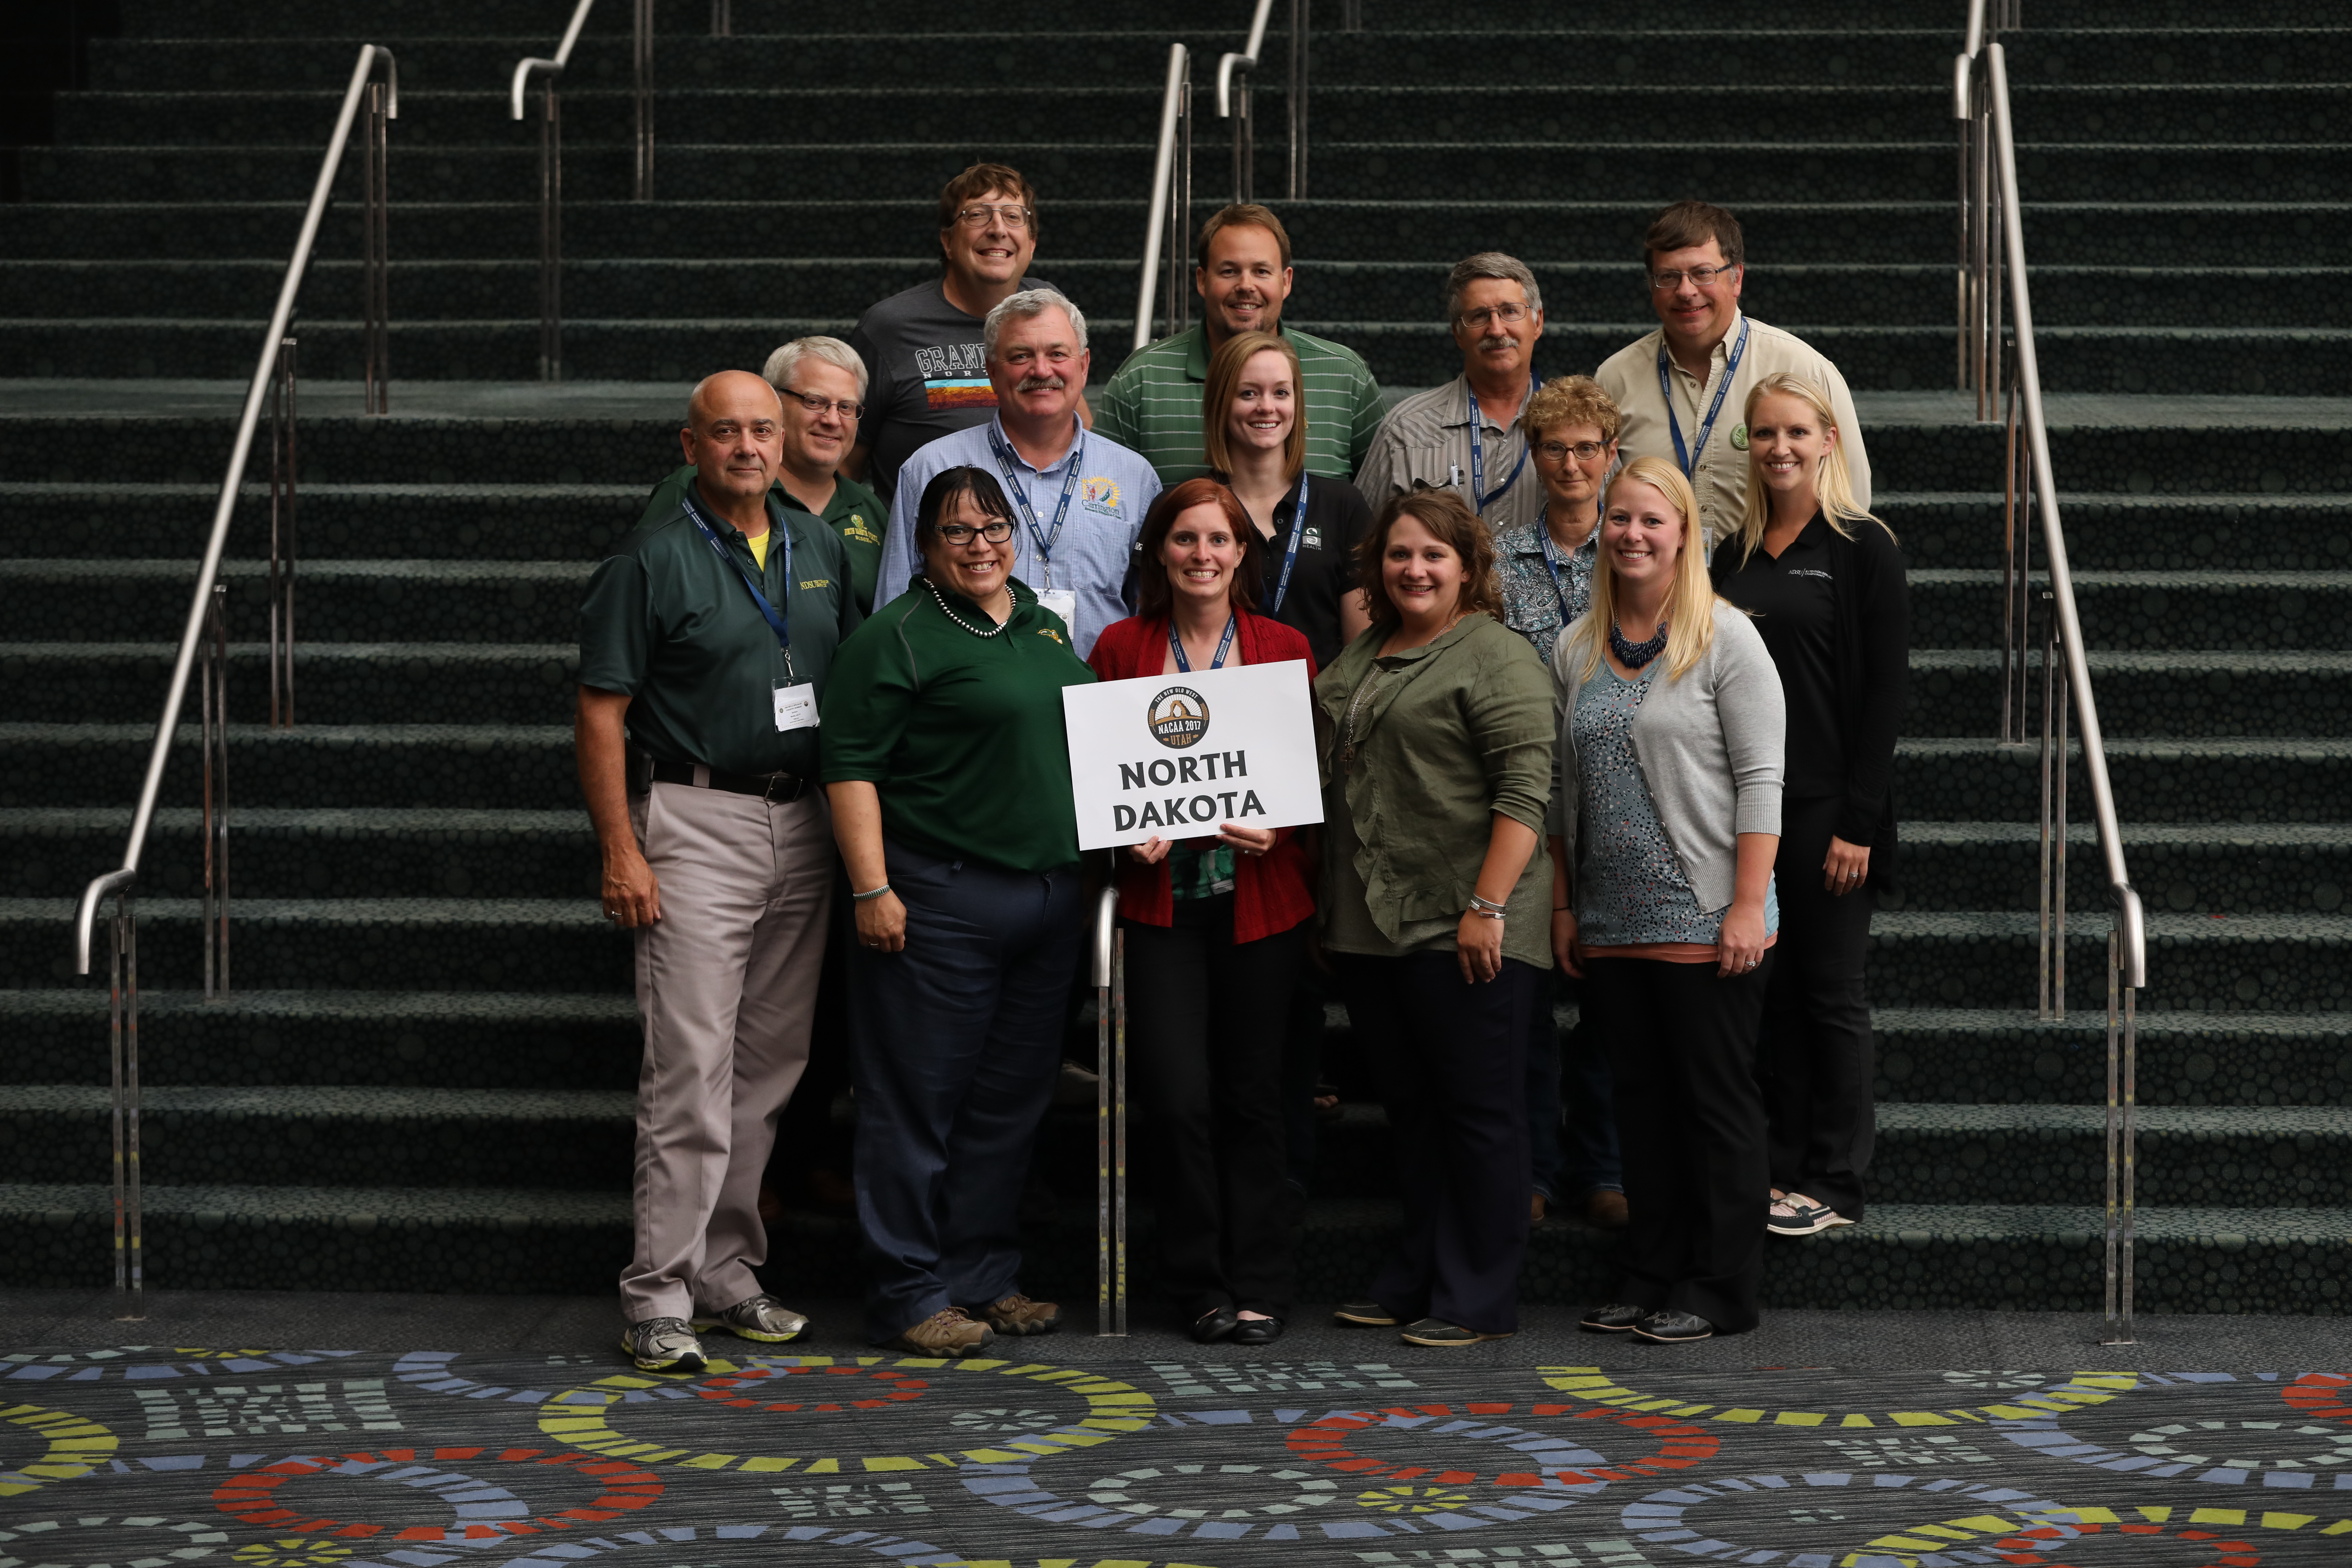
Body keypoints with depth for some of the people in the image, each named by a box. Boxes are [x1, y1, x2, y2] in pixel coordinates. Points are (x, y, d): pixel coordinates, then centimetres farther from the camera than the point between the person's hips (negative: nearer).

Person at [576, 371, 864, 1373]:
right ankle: (659, 1297, -6)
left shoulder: (820, 549, 12)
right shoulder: (652, 560, -5)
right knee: (692, 1071, -10)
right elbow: (602, 713, -7)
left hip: (804, 826, 6)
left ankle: (726, 1269, 19)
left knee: (771, 1064, 9)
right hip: (697, 824, -6)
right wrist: (620, 851, -14)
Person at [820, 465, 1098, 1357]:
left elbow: (1089, 743, 24)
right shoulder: (898, 638, -7)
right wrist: (871, 888, -18)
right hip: (939, 898, -7)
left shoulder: (1047, 628, 16)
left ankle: (985, 1278, 21)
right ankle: (909, 1296, 3)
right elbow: (852, 767, -11)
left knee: (1011, 1099, 11)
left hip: (1050, 899, 7)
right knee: (920, 1096, -3)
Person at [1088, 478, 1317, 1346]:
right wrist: (1130, 832, -8)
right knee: (1180, 1097, -6)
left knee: (1252, 1097, 4)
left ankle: (1258, 1286, 13)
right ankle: (1199, 1284, 8)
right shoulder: (1121, 647, 6)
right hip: (1163, 896, 0)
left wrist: (1277, 828, -11)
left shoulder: (1285, 649, 6)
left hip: (1261, 897, 0)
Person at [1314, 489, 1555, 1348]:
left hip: (1462, 931, -8)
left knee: (1478, 1107, -1)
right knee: (1409, 1105, 14)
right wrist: (1331, 913, 19)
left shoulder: (1497, 657, -7)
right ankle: (1414, 1277, 22)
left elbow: (1524, 791, -15)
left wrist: (1487, 906, -21)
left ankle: (1477, 1299, 4)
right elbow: (1331, 779, 25)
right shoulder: (1359, 658, 18)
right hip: (1371, 926, 8)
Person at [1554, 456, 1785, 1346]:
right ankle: (1651, 1280, 19)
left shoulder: (1725, 639, -5)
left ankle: (1718, 1292, 7)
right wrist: (1563, 906, 11)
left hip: (1706, 921, -5)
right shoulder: (1576, 649, 11)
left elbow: (1760, 780, -9)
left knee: (1716, 1099, 1)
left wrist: (1748, 907, -15)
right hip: (1611, 923, 5)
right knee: (1641, 1098, 11)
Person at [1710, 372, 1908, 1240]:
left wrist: (1858, 822, -14)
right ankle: (1785, 1165, 16)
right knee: (1771, 990, 8)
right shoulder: (1734, 555, 12)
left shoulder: (1863, 548, -5)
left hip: (1826, 808, -5)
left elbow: (1885, 692, -9)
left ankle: (1835, 1182, 8)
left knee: (1830, 991, 1)